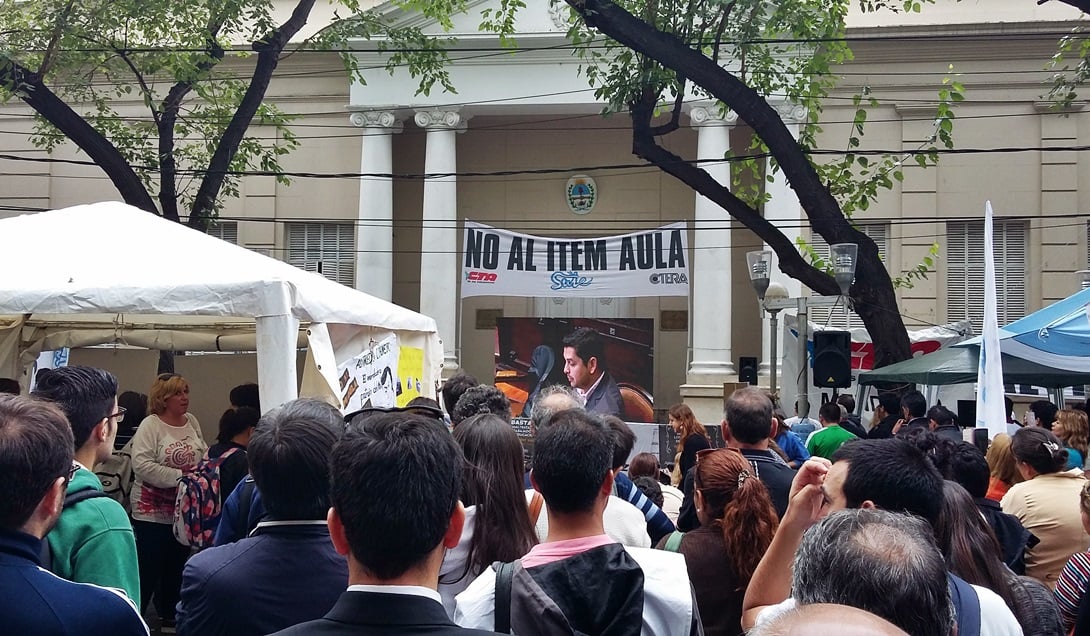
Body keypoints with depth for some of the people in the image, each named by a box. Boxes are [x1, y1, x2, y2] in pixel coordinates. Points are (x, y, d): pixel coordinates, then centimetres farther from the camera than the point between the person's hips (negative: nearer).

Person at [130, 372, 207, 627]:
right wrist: (179, 476, -22)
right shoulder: (150, 425, -13)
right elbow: (141, 464, -21)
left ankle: (169, 612, 33)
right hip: (153, 511, -7)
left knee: (176, 566, 18)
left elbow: (204, 454, 17)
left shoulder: (192, 422, 7)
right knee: (149, 568, -3)